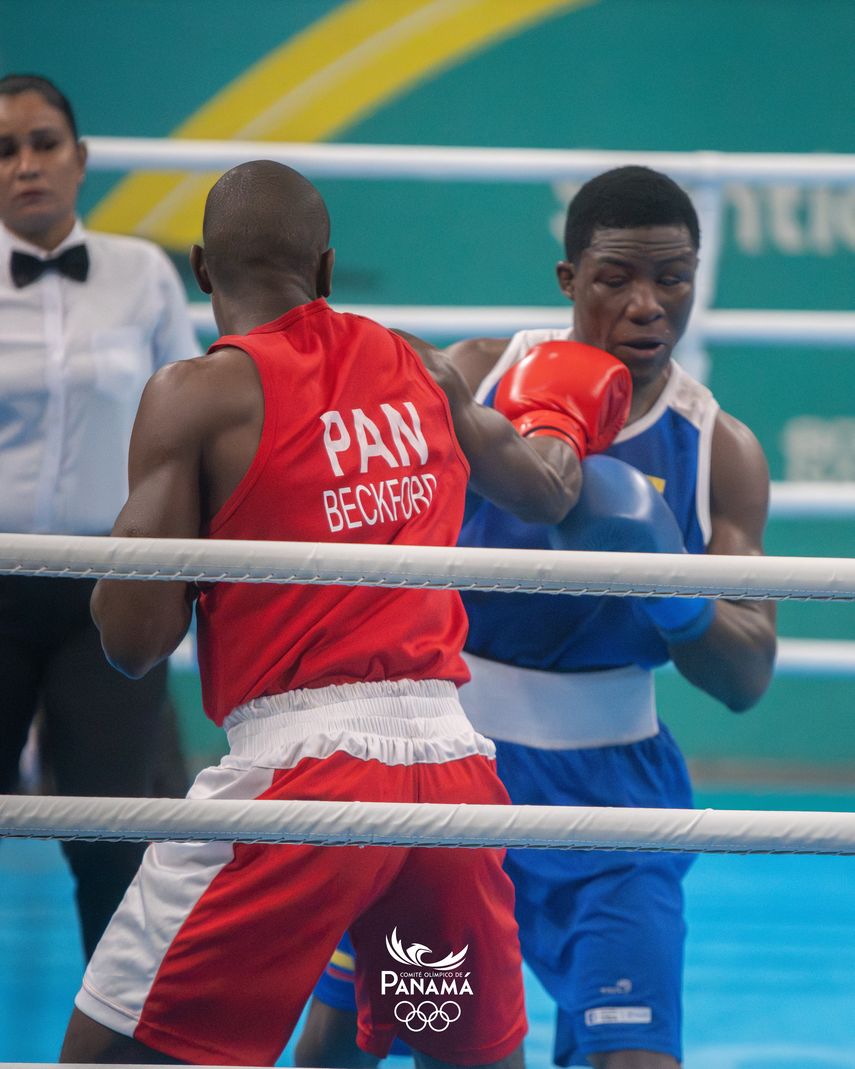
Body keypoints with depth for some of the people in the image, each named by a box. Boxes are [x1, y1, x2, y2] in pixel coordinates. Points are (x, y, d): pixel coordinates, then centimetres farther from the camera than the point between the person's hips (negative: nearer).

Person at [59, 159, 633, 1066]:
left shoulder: (198, 395, -3)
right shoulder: (420, 371, 12)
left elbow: (134, 640, -7)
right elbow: (544, 489, 30)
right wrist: (558, 421, 52)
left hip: (298, 760, -5)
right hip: (450, 755, 5)